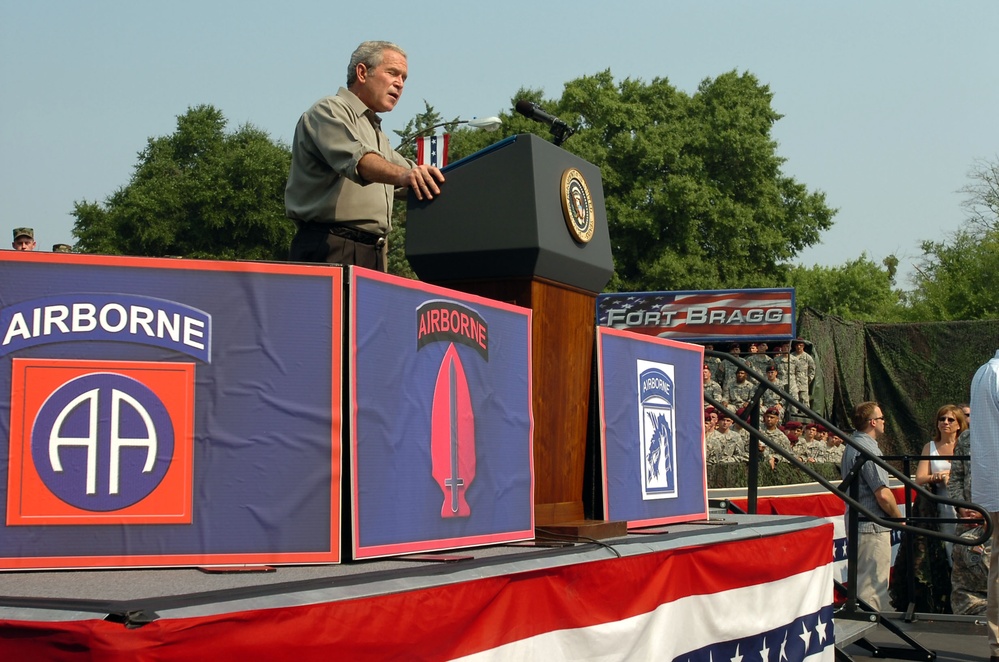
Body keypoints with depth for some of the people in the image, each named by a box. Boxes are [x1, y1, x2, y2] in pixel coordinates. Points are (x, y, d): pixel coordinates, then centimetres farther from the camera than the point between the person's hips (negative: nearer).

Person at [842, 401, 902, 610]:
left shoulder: (852, 446, 14)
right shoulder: (867, 449, -18)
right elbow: (883, 494, -22)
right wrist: (899, 518, -6)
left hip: (856, 522, 10)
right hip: (873, 526, -10)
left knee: (861, 582, 17)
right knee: (873, 585, -5)